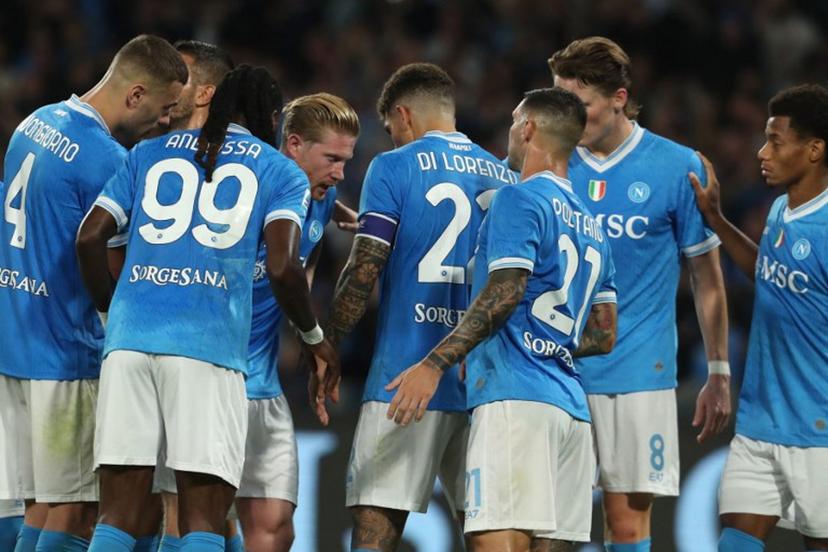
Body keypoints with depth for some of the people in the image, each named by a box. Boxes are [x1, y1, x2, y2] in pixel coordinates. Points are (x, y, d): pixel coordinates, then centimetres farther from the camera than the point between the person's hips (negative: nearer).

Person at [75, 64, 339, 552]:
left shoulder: (150, 154, 21)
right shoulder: (282, 173, 12)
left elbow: (90, 238, 13)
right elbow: (282, 268, -2)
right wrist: (315, 337, 14)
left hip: (130, 339, 3)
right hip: (209, 347, -3)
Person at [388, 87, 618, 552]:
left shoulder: (521, 199, -2)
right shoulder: (591, 227, 23)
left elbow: (504, 294, -14)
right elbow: (604, 336, 24)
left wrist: (435, 364, -14)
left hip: (515, 398, -9)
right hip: (571, 407, 9)